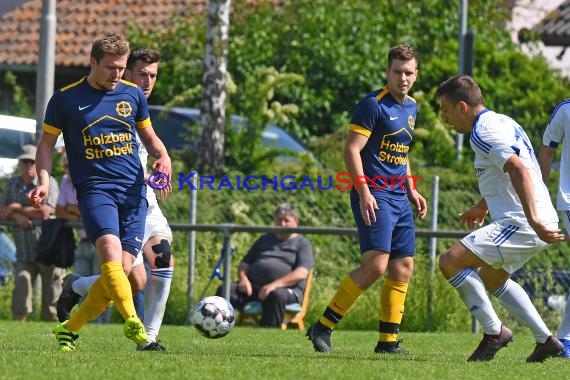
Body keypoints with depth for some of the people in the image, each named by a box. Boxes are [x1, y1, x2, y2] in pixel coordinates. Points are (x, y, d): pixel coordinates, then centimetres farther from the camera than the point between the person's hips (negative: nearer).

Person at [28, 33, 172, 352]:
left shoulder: (133, 94, 10)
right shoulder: (66, 98, 2)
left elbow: (149, 136, 22)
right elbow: (47, 142, 10)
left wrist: (163, 157, 0)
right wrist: (44, 180, -6)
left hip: (134, 192, 3)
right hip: (95, 190, -3)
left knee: (122, 270, -6)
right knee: (111, 253, -28)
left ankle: (70, 329, 9)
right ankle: (132, 323, -36)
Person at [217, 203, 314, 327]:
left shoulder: (302, 244, 11)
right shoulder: (265, 240, 29)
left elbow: (302, 273, -6)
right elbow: (245, 263, 28)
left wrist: (275, 284, -20)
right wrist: (243, 278, 3)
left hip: (287, 289, -5)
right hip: (254, 286, 5)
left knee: (276, 295, -41)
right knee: (225, 290, -21)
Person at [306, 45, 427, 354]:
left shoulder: (411, 108, 16)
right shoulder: (373, 104, -10)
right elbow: (352, 149, -15)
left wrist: (411, 190, 22)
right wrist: (363, 192, -21)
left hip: (399, 198, 9)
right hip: (374, 196, -9)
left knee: (403, 267, 6)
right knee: (376, 264, -19)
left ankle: (388, 340, 12)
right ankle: (322, 328, -11)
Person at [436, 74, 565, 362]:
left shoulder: (483, 132, -15)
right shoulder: (501, 122, 17)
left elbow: (519, 170, -29)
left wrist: (533, 220, -35)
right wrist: (483, 207, 40)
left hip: (520, 223, -11)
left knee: (450, 262, -15)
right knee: (491, 278, 30)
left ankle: (494, 331, -6)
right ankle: (546, 340, 27)